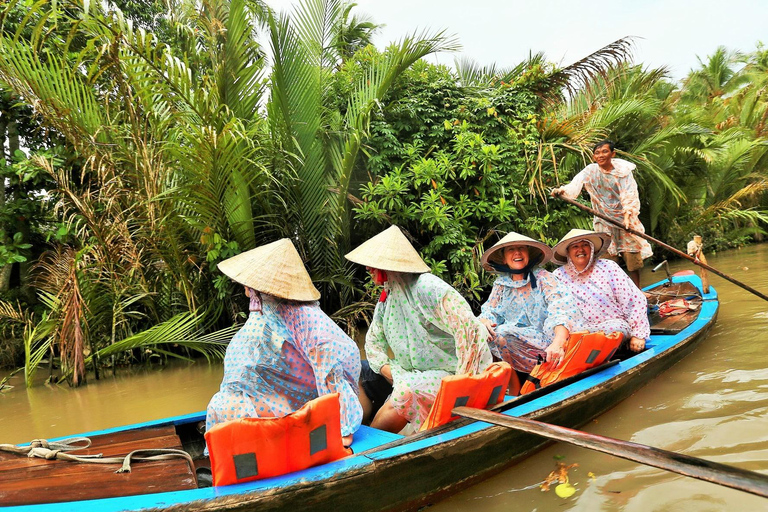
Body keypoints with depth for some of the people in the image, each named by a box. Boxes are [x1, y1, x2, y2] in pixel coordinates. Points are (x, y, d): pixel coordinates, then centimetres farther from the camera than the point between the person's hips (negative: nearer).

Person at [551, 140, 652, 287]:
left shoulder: (623, 170, -7)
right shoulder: (590, 171, -5)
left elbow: (629, 195, -14)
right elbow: (575, 185, -21)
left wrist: (627, 215, -30)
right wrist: (562, 190, -43)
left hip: (625, 220, -1)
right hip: (604, 222, 1)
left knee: (632, 257, 4)